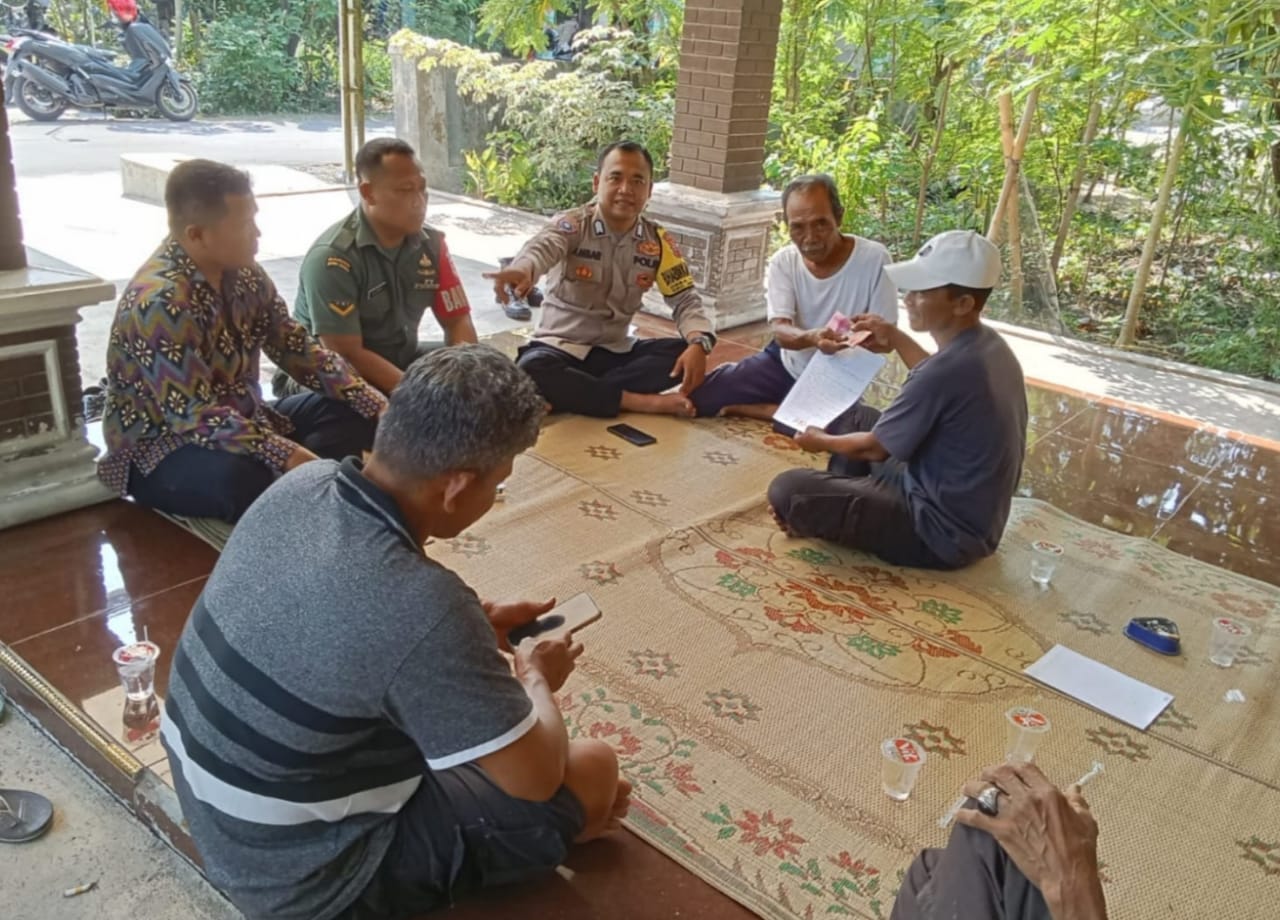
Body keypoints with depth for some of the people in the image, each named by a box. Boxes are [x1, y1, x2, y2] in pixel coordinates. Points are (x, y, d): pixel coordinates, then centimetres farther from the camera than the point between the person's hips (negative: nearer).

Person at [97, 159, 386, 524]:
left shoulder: (243, 273, -3)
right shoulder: (159, 304, -26)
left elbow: (297, 348, 2)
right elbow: (193, 415, -31)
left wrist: (377, 406, -8)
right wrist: (288, 457, -39)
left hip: (240, 421, 8)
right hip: (162, 449, -8)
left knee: (352, 414, -4)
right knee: (245, 479, -40)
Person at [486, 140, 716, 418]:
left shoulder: (657, 241, 0)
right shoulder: (572, 225, -13)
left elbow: (686, 299, -1)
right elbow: (542, 246, -35)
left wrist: (698, 343, -24)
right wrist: (523, 270, -62)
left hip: (617, 351, 4)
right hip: (561, 347, -4)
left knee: (686, 354, -21)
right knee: (530, 373, -37)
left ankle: (572, 392, -24)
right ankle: (645, 402, -30)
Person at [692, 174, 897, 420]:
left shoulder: (874, 259, -17)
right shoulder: (783, 262, -9)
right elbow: (781, 331, -18)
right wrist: (811, 337, -42)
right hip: (785, 363, 2)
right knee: (700, 394, -13)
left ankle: (766, 411, -3)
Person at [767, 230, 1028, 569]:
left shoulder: (948, 370, -30)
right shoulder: (987, 343, -2)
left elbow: (876, 448, -14)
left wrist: (823, 442, 4)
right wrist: (896, 338, 20)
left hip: (944, 532, -10)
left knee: (786, 489, -18)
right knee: (852, 418, 21)